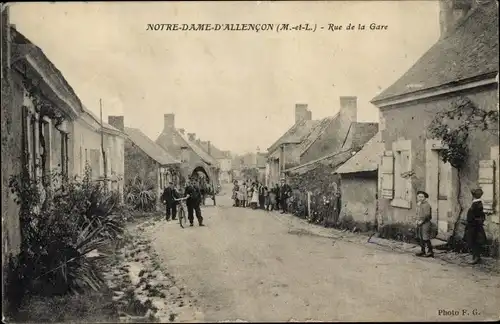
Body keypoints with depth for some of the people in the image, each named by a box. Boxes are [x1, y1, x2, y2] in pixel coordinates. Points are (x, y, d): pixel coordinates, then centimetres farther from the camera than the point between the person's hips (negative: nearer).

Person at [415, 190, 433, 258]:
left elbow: (427, 214, -21)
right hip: (420, 224, 9)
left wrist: (421, 221, -16)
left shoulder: (426, 205, -15)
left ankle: (430, 252, 2)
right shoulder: (419, 204, 14)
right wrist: (417, 220, 8)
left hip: (425, 223, -9)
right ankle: (422, 251, 22)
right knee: (420, 237, 12)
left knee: (426, 238, -7)